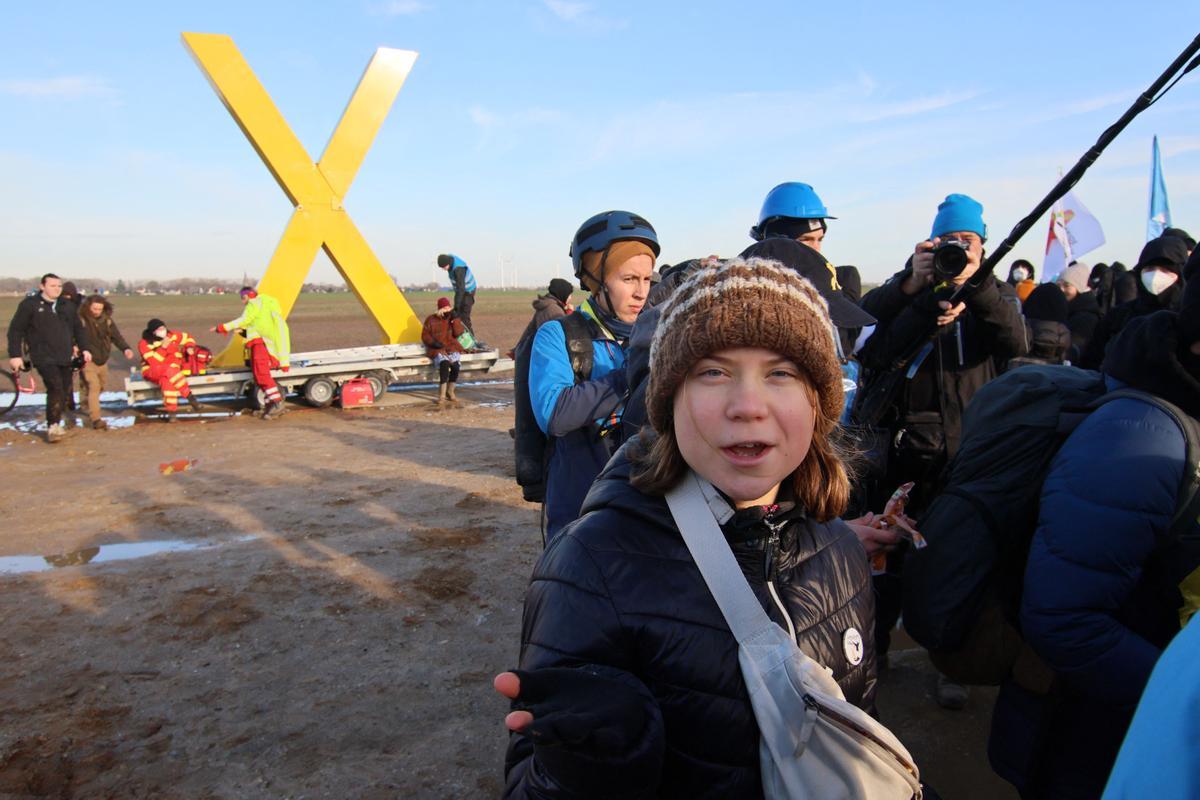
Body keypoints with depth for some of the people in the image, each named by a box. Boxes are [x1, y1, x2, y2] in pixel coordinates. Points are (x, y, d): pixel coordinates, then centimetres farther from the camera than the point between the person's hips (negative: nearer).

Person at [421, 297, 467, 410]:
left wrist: (454, 319, -6)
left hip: (452, 347, 2)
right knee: (444, 363, -35)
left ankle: (450, 392, -8)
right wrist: (434, 343, -10)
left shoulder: (452, 318, 13)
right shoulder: (431, 319, 7)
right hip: (437, 349, -2)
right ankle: (442, 397, -36)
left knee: (455, 365, -30)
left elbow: (458, 333, 0)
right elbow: (425, 336, 7)